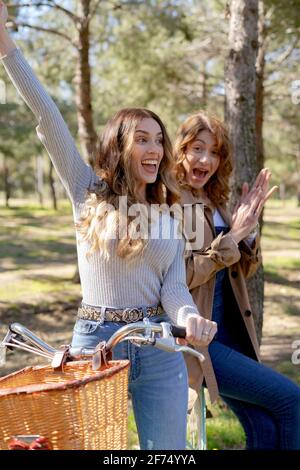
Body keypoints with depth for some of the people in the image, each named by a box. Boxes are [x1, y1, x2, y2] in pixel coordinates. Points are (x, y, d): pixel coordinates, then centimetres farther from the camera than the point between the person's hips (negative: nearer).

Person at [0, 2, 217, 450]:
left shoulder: (168, 217, 9)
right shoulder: (88, 192, 1)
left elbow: (173, 287, 1)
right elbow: (48, 118, -6)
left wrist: (189, 317, -23)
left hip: (159, 349, 2)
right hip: (95, 341, -2)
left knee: (166, 450, 8)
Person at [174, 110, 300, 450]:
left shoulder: (215, 202, 12)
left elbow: (245, 269, 13)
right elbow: (180, 276, -18)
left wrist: (248, 226, -4)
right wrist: (232, 235, -17)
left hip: (229, 332, 7)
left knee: (265, 429, 2)